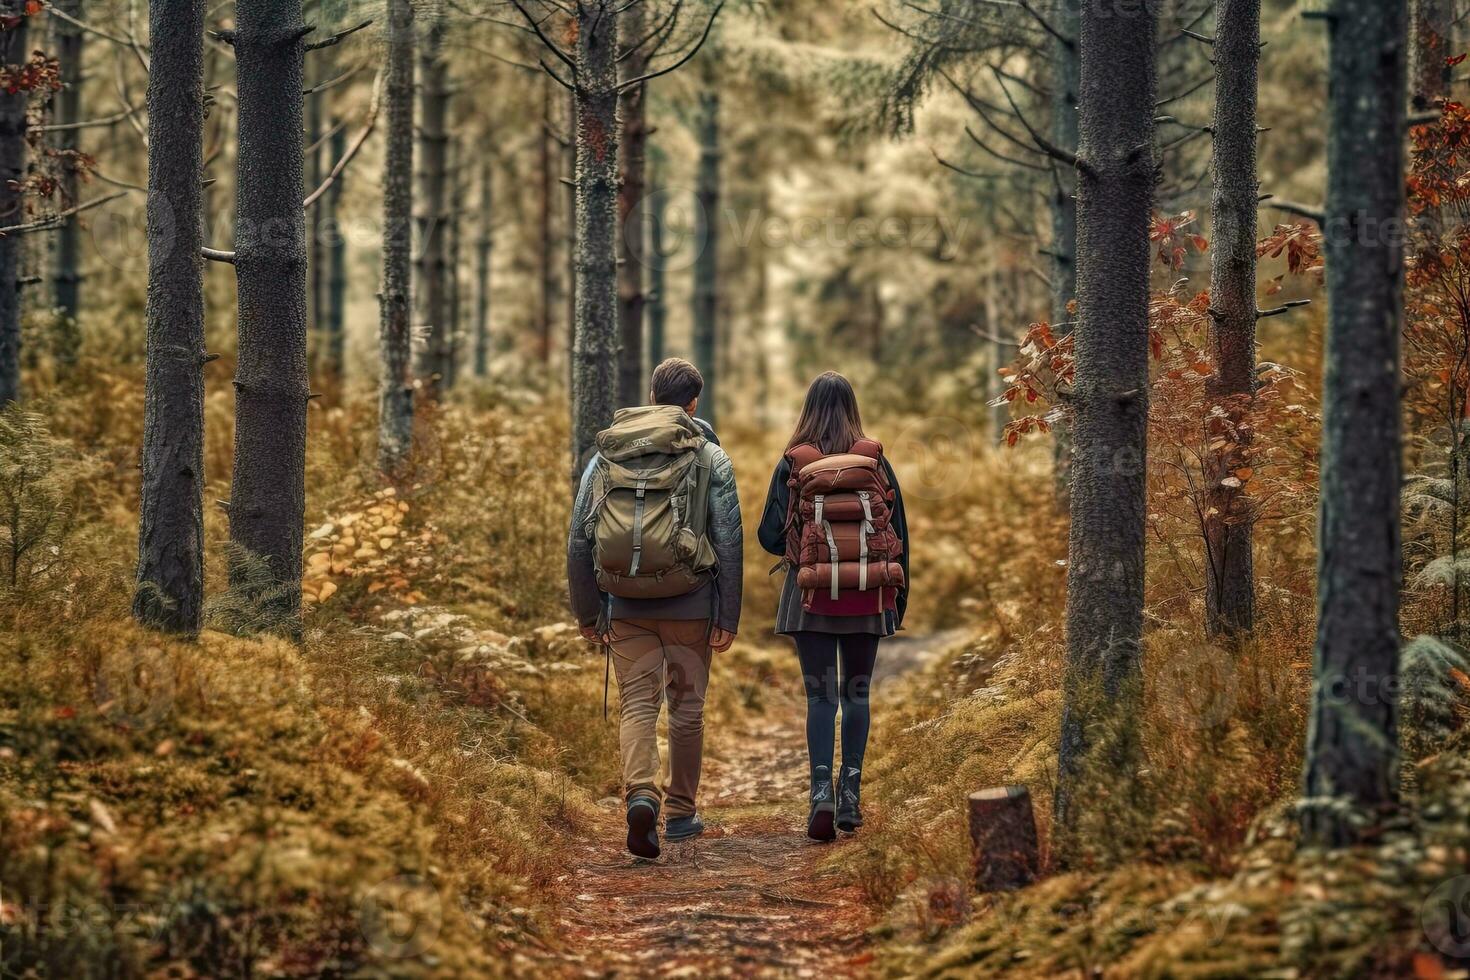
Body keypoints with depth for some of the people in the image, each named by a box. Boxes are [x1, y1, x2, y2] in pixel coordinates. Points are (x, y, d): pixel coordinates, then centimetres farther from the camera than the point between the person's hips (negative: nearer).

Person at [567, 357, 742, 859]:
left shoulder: (607, 453, 7)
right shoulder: (709, 457, 0)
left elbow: (578, 538, 6)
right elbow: (729, 541, -4)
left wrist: (587, 612, 12)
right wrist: (728, 616, 0)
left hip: (625, 604, 1)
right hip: (688, 603, -1)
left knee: (636, 704, 3)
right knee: (686, 706, 12)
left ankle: (640, 794, -21)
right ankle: (680, 812, 20)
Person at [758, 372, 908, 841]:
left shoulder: (793, 464, -5)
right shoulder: (875, 461, -2)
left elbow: (770, 536, -4)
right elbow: (899, 533, 2)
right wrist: (899, 598, 11)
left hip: (811, 596, -1)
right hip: (867, 596, 1)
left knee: (820, 695, 1)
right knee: (856, 693, 13)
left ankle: (821, 789, -15)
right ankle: (850, 793, 14)